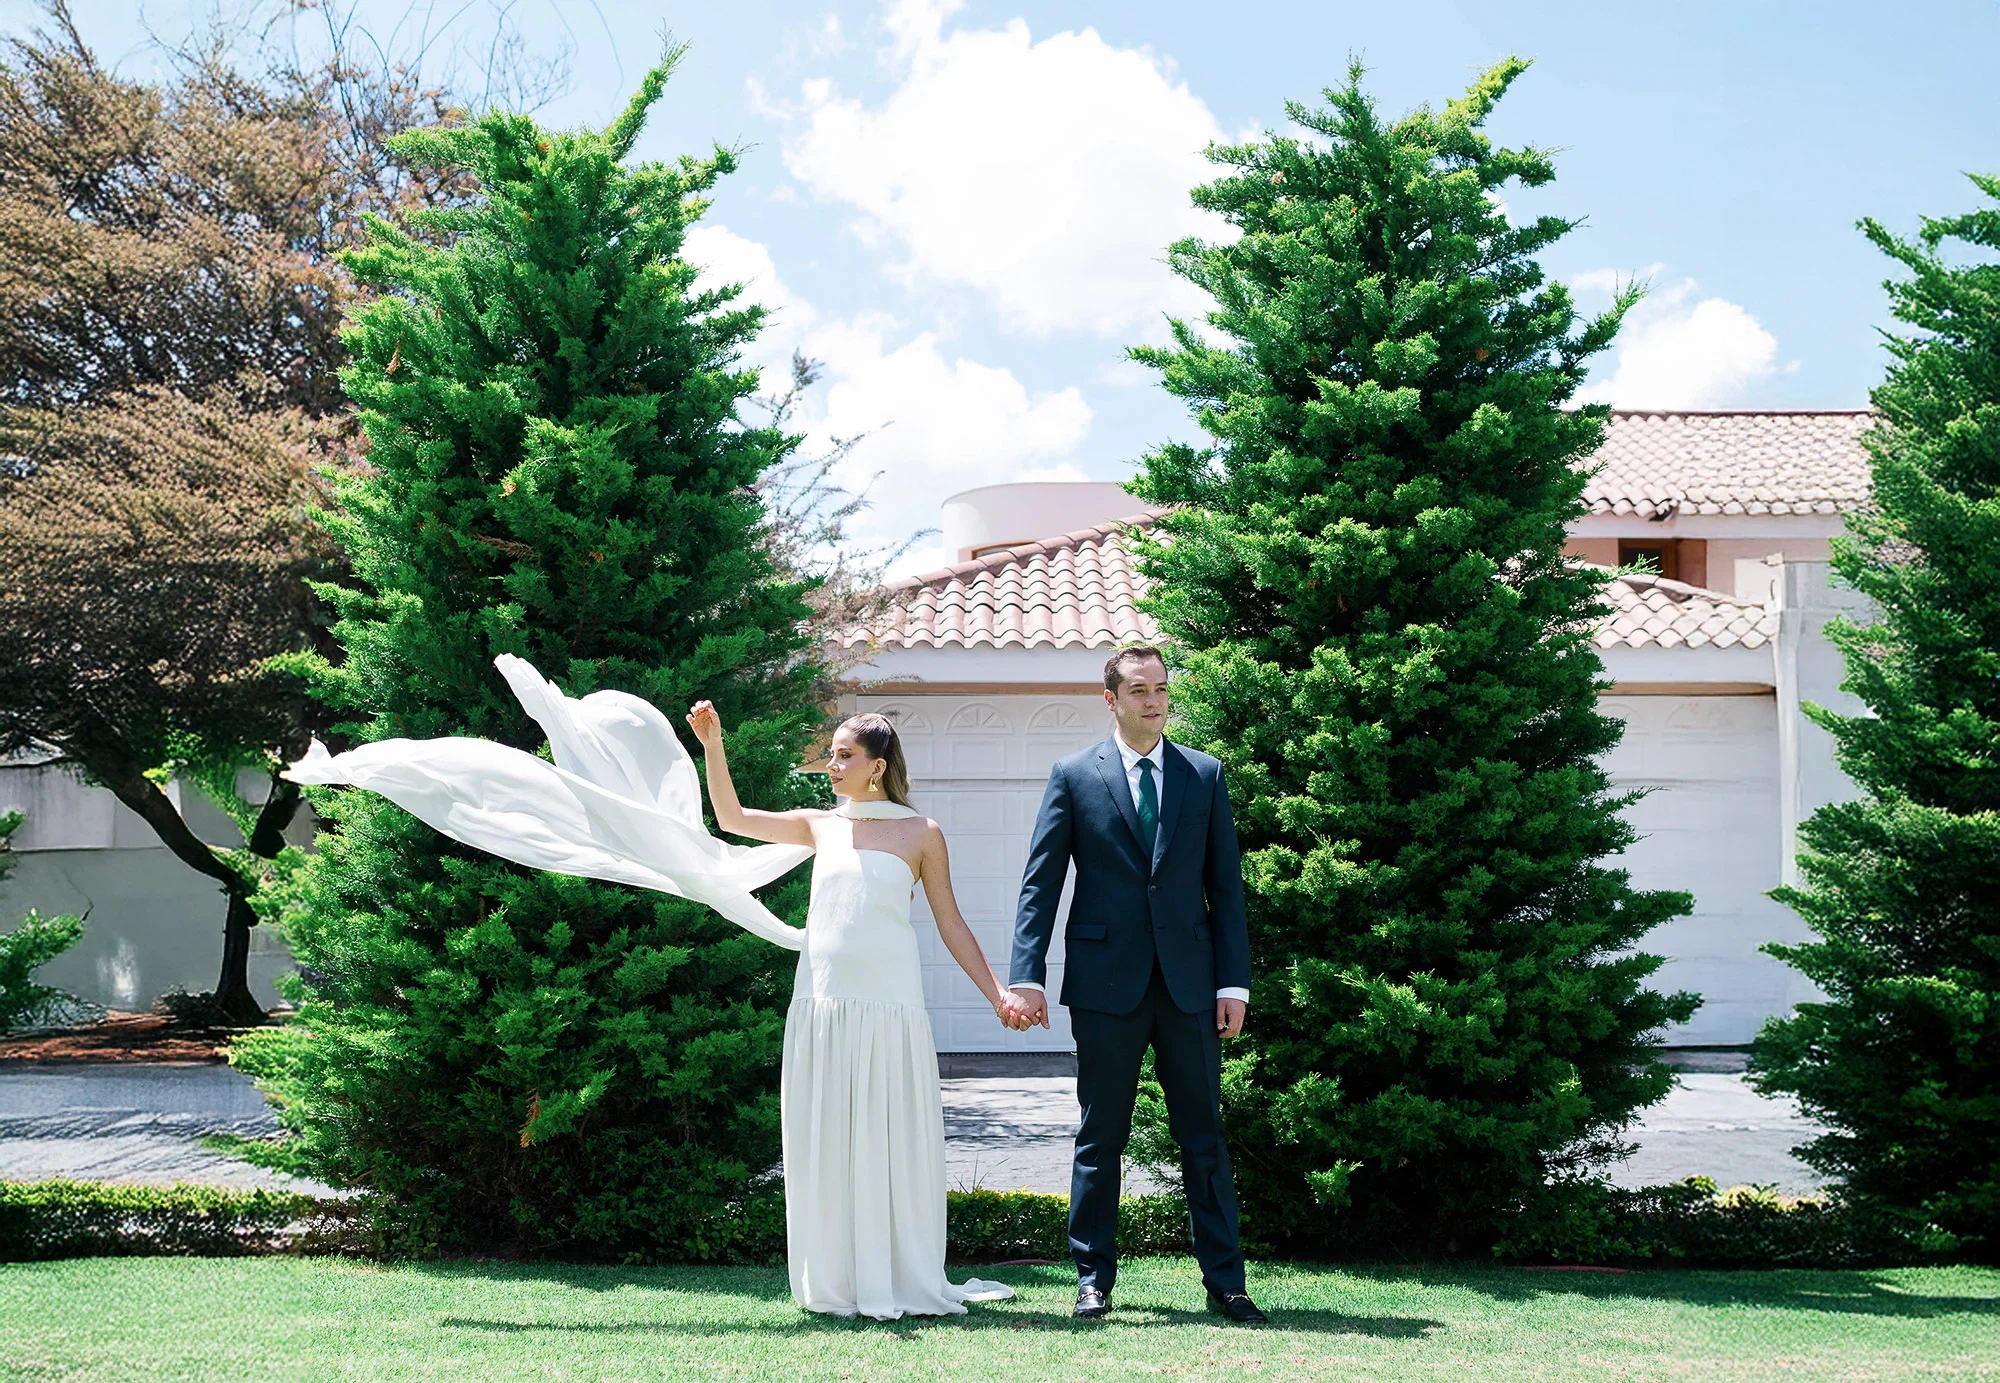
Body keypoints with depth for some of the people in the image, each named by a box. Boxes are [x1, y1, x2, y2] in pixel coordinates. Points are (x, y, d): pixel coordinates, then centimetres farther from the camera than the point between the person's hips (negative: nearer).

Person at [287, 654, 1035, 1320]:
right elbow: (730, 817, 19)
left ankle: (903, 1281, 7)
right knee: (823, 1144, 4)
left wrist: (998, 995, 0)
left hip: (888, 1010, -3)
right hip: (820, 1007, 3)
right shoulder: (821, 827, 14)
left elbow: (952, 925, 5)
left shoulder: (921, 835, 4)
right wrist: (712, 746, 8)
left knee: (891, 1144, -1)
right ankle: (839, 1281, 12)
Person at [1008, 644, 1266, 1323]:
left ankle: (1225, 1282, 11)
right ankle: (1093, 1279, 15)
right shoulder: (1074, 776, 3)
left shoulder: (1205, 775, 8)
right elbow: (1039, 884, 2)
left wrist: (1234, 982, 0)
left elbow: (1225, 885, 7)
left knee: (1204, 1135, 5)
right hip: (1106, 982, -1)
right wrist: (1027, 976, -7)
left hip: (1189, 981, 1)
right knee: (1100, 1138, 6)